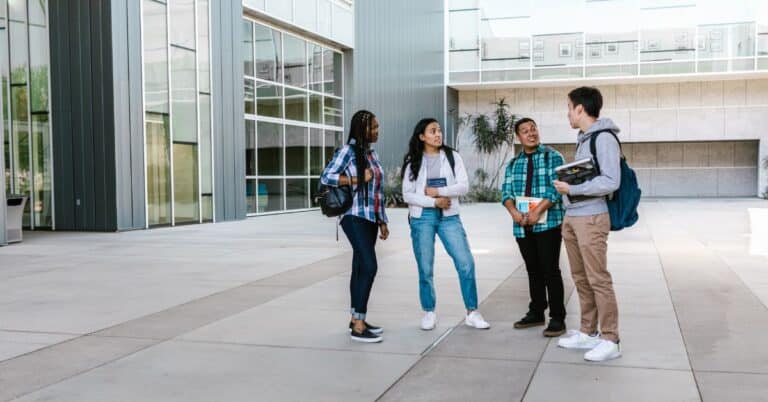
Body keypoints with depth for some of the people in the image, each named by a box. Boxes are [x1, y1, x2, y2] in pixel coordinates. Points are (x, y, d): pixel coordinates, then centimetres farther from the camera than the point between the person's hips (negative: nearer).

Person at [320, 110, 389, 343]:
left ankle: (356, 320, 18)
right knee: (369, 267, -15)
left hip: (370, 219, 8)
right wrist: (356, 179, -16)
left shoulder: (372, 154, 15)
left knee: (360, 268, 10)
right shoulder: (348, 151, -7)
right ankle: (358, 326, -11)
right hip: (355, 218, -8)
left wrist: (382, 221, 17)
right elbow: (326, 177, -11)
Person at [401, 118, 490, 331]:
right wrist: (434, 202, -13)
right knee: (425, 269, 4)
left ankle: (472, 313, 5)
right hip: (422, 217, -1)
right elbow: (408, 195, -3)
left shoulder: (452, 157, 4)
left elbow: (464, 186, -4)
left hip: (449, 217, 1)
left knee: (466, 263, -6)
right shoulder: (413, 161, 2)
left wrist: (438, 191, -13)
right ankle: (429, 313, 19)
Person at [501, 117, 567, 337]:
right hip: (522, 227, 5)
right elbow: (506, 192, 7)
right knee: (533, 271, 13)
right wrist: (514, 212, -12)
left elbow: (556, 188, -11)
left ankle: (557, 318, 2)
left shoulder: (552, 157, -1)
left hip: (548, 224, -5)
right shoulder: (513, 163, 14)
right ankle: (536, 313, 24)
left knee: (550, 271, -4)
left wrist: (537, 212, -20)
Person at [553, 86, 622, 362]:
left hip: (591, 217, -9)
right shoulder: (583, 139, 16)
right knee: (581, 278, 13)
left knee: (598, 279, -5)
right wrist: (566, 185, 3)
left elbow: (610, 182, -18)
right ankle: (588, 333, 22)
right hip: (572, 217, 9)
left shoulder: (604, 138, -11)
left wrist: (571, 188, -16)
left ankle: (610, 340, 2)